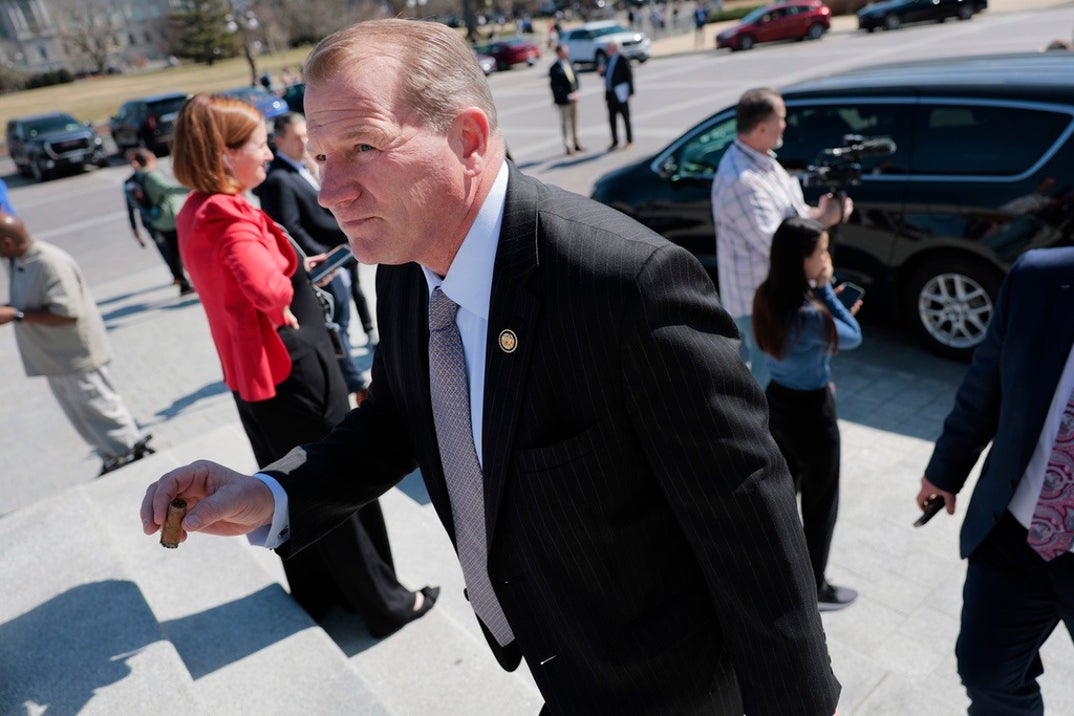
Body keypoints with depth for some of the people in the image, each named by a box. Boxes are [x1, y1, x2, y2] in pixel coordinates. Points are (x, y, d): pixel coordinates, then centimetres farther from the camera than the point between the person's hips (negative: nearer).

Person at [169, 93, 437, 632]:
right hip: (295, 369, -9)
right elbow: (266, 287, -42)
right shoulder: (231, 217, -23)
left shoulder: (195, 214, 6)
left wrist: (297, 267, 11)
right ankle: (384, 604, 23)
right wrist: (283, 311, -20)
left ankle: (317, 590, 40)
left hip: (254, 375, 9)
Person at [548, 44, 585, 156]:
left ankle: (576, 143, 26)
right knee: (566, 122, -1)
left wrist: (577, 92, -1)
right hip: (563, 100, -7)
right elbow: (556, 86, -16)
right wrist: (568, 96, -18)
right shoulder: (554, 68, -14)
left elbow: (575, 77, 14)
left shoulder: (569, 63, 7)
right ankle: (569, 146, 4)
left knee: (574, 121, 15)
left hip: (573, 97, 7)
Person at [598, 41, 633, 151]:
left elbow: (629, 75, -9)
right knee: (612, 118, 8)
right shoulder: (608, 60, 12)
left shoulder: (622, 60, -9)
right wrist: (602, 71, -2)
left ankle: (630, 140, 11)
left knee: (625, 117, 2)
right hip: (610, 93, 7)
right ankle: (615, 141, 16)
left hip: (620, 93, -7)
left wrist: (630, 92, -13)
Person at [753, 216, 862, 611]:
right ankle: (813, 590, 30)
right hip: (811, 413, -8)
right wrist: (825, 290, -13)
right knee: (820, 504, 13)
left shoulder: (766, 298, -7)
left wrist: (826, 306, -1)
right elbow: (854, 338, -11)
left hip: (775, 402, 8)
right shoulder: (811, 316, -31)